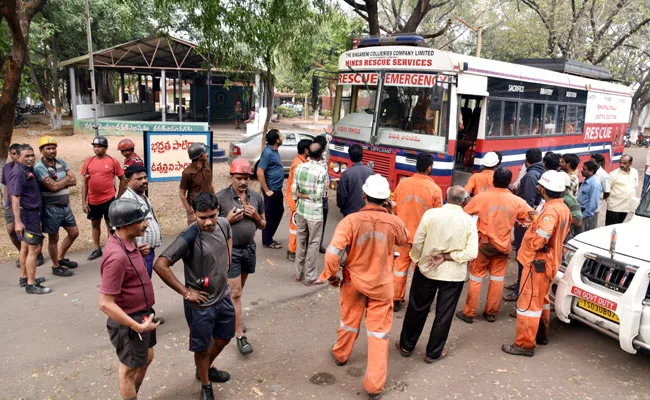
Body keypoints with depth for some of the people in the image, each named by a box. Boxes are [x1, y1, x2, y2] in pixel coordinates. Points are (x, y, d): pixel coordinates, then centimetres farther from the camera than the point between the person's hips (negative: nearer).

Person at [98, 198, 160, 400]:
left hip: (142, 315, 9)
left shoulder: (126, 241, -2)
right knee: (129, 369, 14)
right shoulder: (117, 256, -32)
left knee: (146, 358, 27)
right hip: (129, 322, -9)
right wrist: (137, 327, -26)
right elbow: (105, 304, -29)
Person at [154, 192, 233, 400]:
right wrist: (186, 292, -24)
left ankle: (206, 369, 54)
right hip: (201, 304, -6)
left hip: (223, 296, 7)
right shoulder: (188, 238, -29)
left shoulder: (223, 224, -9)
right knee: (202, 348, 14)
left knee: (224, 337, 26)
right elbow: (160, 265, -32)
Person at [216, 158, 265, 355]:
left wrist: (255, 216, -9)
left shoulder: (256, 197, 3)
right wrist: (228, 220, -20)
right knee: (235, 293, -3)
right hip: (230, 250, -4)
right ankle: (240, 335, 5)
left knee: (238, 289, 19)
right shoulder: (220, 198, -11)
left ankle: (233, 317, 40)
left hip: (249, 248, 5)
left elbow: (263, 225, 12)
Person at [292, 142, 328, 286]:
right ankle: (310, 277, 13)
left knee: (301, 241, 16)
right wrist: (308, 195, -1)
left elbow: (294, 189, 2)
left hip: (300, 210, 5)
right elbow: (318, 195, -17)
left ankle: (299, 273, 26)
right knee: (313, 243, 5)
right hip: (315, 212, -5)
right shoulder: (322, 171, -16)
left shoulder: (300, 167, -1)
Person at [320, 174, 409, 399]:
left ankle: (340, 355, 50)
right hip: (381, 285, 0)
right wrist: (390, 214, 9)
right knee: (378, 332, 8)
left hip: (354, 281, 0)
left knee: (349, 322, 24)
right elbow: (404, 239, 10)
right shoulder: (394, 222, -13)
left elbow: (333, 251, -24)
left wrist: (330, 274, -8)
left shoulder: (351, 220, -20)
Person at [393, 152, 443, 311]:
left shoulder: (402, 183, -5)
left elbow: (395, 209, 5)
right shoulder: (435, 189, -14)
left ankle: (396, 299, 21)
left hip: (404, 233, 3)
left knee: (400, 266, 14)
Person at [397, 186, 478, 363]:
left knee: (417, 309, 16)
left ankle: (406, 345, 30)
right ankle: (433, 353, 25)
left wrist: (417, 261, 8)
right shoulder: (469, 221, -10)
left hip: (426, 270, 1)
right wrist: (447, 257, -12)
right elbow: (472, 252, -15)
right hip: (454, 275, 0)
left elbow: (417, 242, -8)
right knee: (444, 314, 14)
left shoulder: (431, 214, -12)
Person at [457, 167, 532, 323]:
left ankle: (469, 312, 14)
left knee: (476, 277, 8)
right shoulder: (517, 201, -6)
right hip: (503, 245, 2)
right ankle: (492, 313, 22)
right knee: (497, 278, 13)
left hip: (483, 243, -2)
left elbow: (464, 213, -5)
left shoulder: (482, 196, -12)